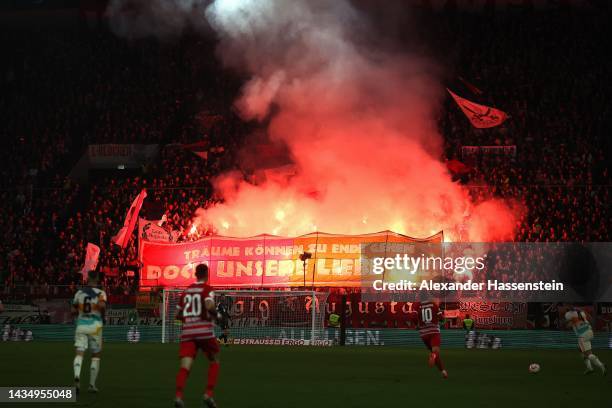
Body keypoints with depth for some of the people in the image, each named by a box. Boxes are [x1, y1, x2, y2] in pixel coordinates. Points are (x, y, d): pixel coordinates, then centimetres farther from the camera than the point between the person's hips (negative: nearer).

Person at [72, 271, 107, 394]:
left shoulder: (79, 292, 8)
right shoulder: (101, 293, -3)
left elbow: (73, 311, 11)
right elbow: (102, 305, -24)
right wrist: (103, 315, -4)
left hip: (81, 325, 2)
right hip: (95, 326, -2)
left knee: (79, 354, -6)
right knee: (96, 355, 13)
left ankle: (77, 376, -35)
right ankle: (92, 385, 14)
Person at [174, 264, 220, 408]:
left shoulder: (186, 290, 16)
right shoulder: (207, 289, 0)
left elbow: (178, 314, 19)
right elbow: (209, 305, -19)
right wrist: (215, 314, 1)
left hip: (187, 332, 4)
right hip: (204, 330, -4)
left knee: (185, 366, -7)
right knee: (214, 362, 16)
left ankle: (178, 396, -29)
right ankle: (208, 394, 3)